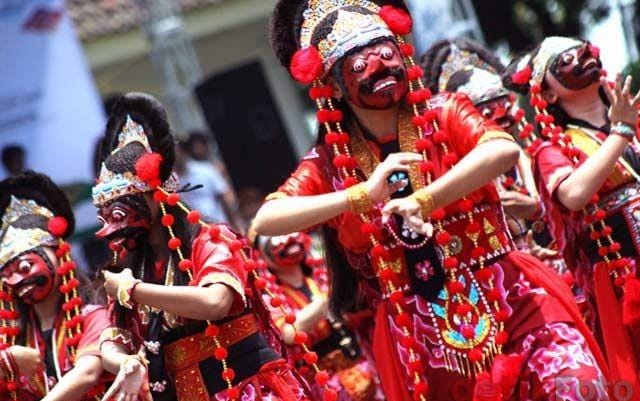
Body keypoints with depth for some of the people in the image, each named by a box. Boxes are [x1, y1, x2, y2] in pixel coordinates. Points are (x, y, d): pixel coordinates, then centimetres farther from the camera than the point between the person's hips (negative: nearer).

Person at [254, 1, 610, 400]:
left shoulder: (444, 114, 1)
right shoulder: (329, 164, 3)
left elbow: (505, 150, -20)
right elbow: (264, 221, -13)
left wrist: (425, 201, -29)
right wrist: (361, 196, -24)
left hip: (507, 299, -1)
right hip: (420, 335, 1)